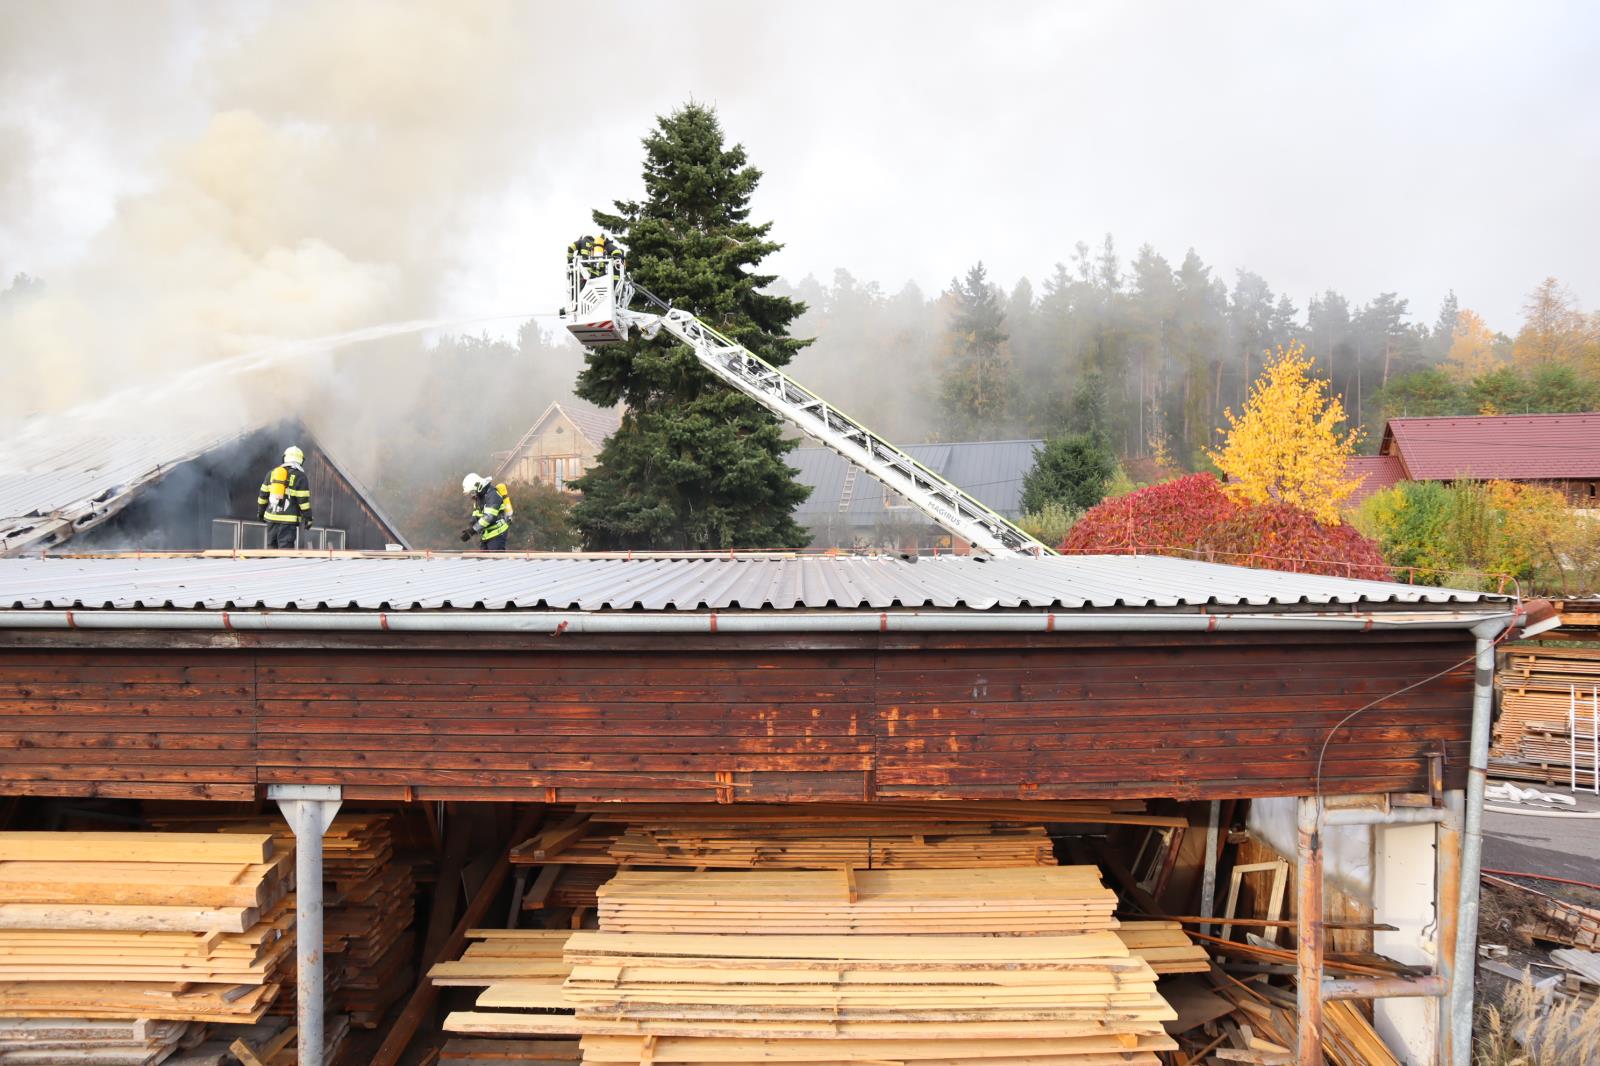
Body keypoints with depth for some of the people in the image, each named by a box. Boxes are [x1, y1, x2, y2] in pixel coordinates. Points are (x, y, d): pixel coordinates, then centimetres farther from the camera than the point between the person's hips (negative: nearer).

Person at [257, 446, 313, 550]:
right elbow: (303, 499, -9)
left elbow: (263, 494, 12)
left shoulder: (272, 473, 9)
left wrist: (260, 512, 22)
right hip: (288, 519, -4)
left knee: (271, 545, 14)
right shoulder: (300, 477, -6)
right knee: (285, 546, -4)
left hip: (271, 516, 4)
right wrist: (307, 517, -2)